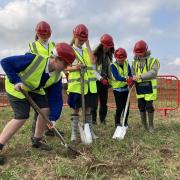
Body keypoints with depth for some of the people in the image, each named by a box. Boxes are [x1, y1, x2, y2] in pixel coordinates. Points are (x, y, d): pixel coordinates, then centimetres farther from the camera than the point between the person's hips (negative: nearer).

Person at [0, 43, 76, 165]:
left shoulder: (57, 76, -14)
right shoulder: (34, 60, -35)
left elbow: (55, 96, -8)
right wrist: (16, 81, -37)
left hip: (35, 90, 7)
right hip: (17, 87, -6)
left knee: (45, 110, -4)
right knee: (22, 117, -17)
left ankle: (37, 140, 18)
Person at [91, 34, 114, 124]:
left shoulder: (108, 56, 12)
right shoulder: (95, 55, -8)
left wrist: (110, 79, 8)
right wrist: (101, 78, -19)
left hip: (105, 81, 6)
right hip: (96, 81, -6)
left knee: (104, 101, 7)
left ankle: (102, 119, 16)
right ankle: (93, 119, 5)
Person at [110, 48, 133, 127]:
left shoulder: (126, 64, 4)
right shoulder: (113, 65, -12)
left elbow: (130, 74, -1)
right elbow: (116, 77, -25)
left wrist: (131, 81, -22)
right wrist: (125, 79, -40)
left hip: (126, 88, 5)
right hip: (117, 89, -5)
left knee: (127, 106, 9)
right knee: (120, 107, -5)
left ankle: (125, 122, 25)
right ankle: (117, 122, 12)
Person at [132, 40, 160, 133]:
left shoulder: (153, 61, -6)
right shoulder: (134, 62, 10)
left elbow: (153, 73, -19)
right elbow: (133, 74, 13)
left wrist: (140, 76, -27)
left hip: (149, 87, -4)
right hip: (139, 87, 4)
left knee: (149, 106, -1)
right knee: (141, 106, 8)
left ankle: (151, 125, 15)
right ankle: (144, 125, 22)